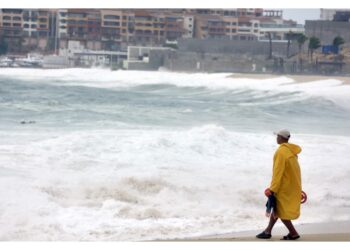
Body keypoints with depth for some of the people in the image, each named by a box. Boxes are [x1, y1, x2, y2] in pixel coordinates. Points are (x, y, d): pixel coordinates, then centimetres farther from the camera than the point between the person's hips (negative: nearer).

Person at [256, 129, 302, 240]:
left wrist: (272, 189, -21)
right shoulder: (291, 151, 7)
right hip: (292, 184, 9)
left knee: (281, 210, 2)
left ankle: (293, 233, 6)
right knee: (277, 207, 16)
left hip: (285, 187, -9)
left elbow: (278, 172, -23)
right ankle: (268, 231, 23)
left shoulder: (281, 152, -21)